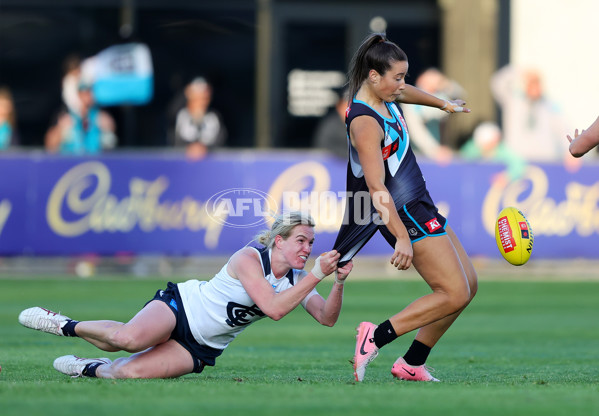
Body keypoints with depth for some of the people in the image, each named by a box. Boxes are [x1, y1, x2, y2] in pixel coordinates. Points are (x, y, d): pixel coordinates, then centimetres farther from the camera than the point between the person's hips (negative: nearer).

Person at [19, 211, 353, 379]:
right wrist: (317, 276, -33)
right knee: (129, 338, -35)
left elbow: (327, 318, -6)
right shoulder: (249, 259, -20)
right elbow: (273, 308, -31)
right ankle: (68, 327, -4)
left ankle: (90, 369, 18)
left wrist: (339, 284, -23)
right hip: (181, 306, -5)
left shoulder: (297, 279, 1)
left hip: (200, 349, 5)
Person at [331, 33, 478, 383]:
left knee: (468, 285, 12)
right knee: (455, 294, -12)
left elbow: (406, 93, 33)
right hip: (405, 213, -10)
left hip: (419, 206, 10)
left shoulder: (383, 96, 5)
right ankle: (376, 337, -8)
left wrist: (443, 104, 47)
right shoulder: (365, 122, -23)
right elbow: (376, 187, -30)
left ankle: (412, 365, 13)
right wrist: (402, 237, -35)